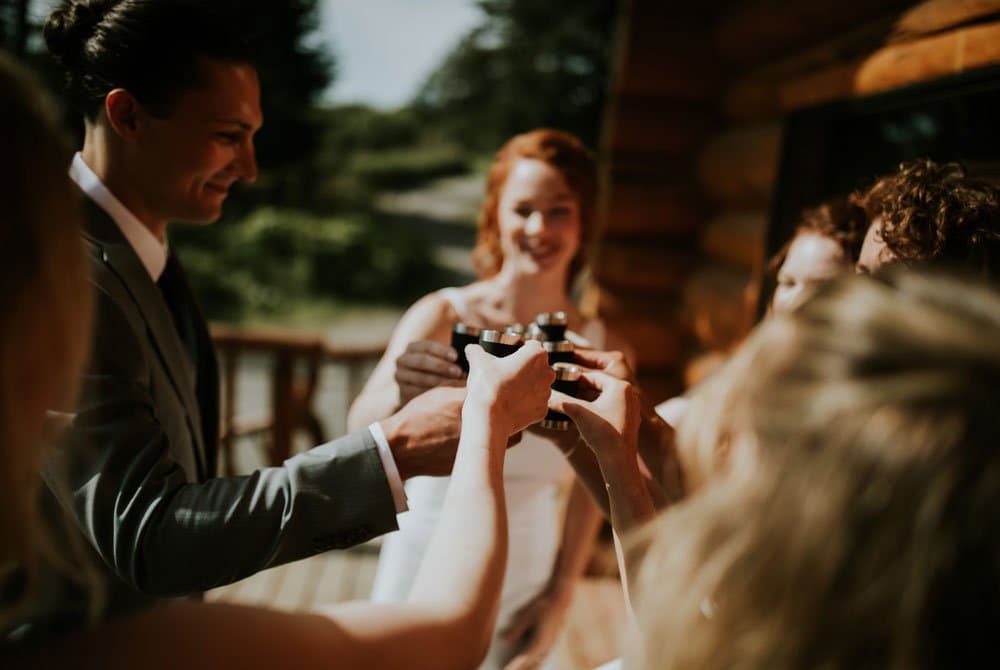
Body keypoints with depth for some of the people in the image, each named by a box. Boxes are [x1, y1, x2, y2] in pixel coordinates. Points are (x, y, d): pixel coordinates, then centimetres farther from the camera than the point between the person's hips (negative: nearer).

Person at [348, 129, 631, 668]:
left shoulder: (604, 349, -8)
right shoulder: (441, 316, -15)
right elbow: (362, 427, -28)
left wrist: (561, 596, 4)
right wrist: (399, 396, -49)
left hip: (523, 588, 2)